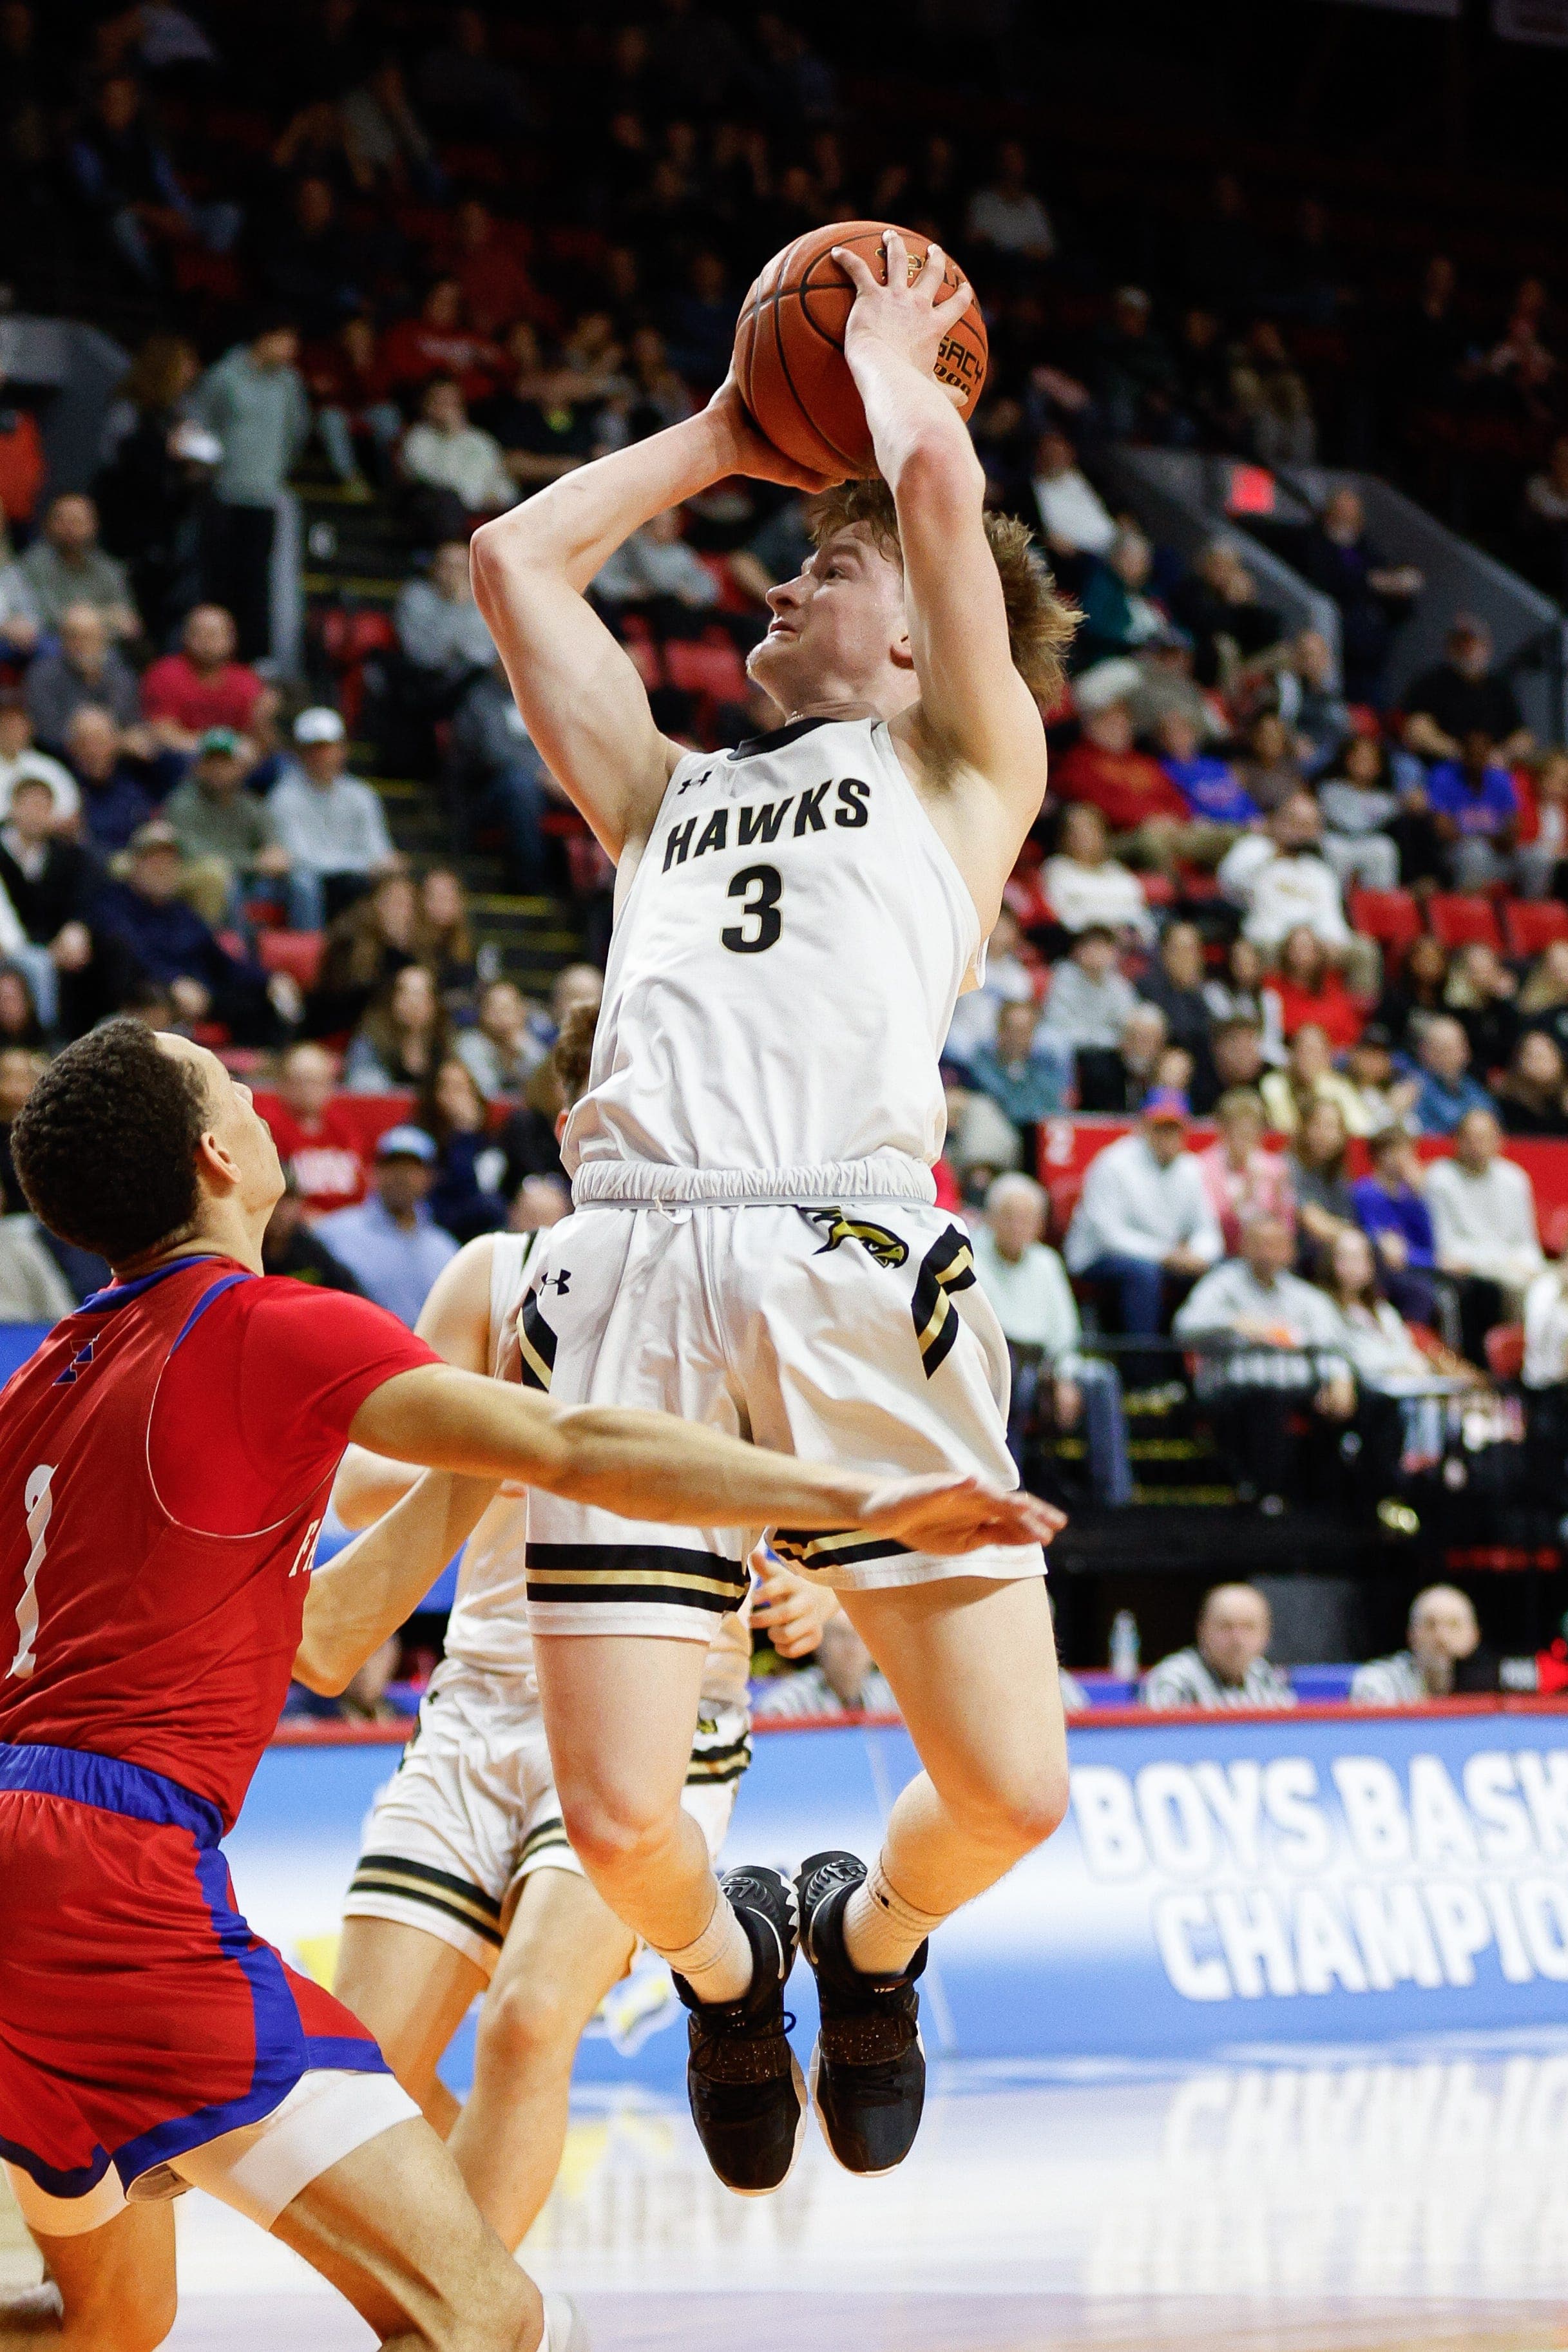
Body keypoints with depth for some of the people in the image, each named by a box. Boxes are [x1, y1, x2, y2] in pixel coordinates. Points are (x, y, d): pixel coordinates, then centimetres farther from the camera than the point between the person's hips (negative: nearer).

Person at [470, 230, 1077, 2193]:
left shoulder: (961, 758, 20)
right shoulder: (670, 791, 32)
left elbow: (942, 485, 8)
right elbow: (518, 555, 31)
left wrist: (883, 359, 27)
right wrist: (725, 431, 38)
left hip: (852, 1258, -3)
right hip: (637, 1269, 3)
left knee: (1008, 1792, -9)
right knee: (615, 1824, -8)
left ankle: (868, 1931, 26)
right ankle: (724, 1958, 28)